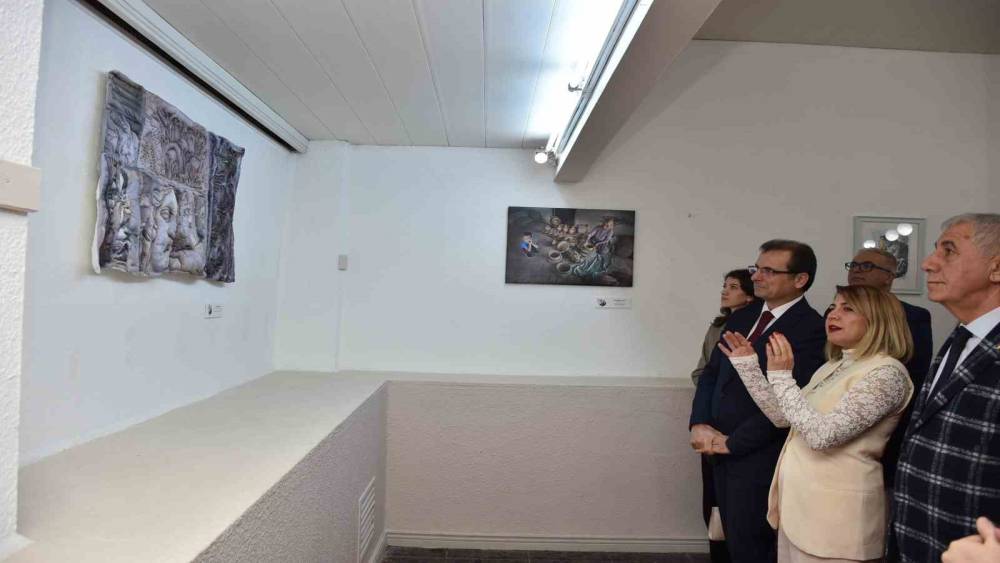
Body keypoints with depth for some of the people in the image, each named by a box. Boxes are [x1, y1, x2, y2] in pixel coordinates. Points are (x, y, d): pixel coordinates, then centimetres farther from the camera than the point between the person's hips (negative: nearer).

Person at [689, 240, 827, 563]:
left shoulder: (811, 328, -15)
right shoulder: (741, 318, 8)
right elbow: (710, 375, 9)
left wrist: (732, 442, -14)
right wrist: (700, 425, -6)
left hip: (759, 458, -7)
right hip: (721, 451, 7)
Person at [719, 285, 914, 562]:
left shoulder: (887, 372, -16)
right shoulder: (832, 367, 10)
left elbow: (823, 435, -26)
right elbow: (783, 417, 11)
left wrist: (781, 376, -23)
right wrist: (748, 365, 6)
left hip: (835, 514, -7)